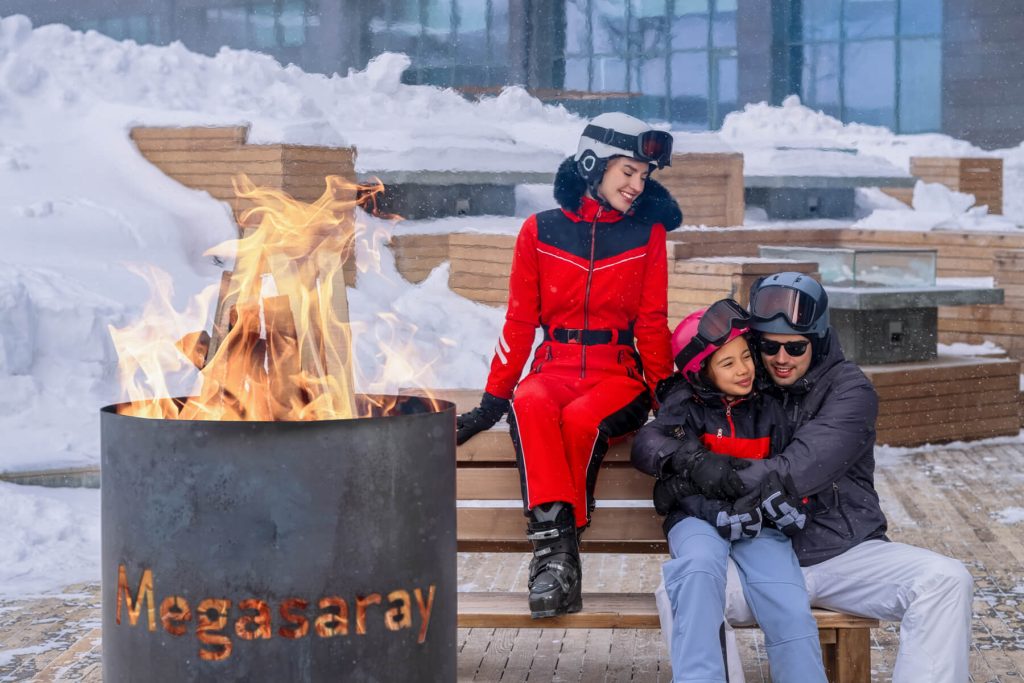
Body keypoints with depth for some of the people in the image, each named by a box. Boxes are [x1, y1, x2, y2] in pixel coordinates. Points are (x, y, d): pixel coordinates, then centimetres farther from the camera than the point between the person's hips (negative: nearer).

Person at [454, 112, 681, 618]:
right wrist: (492, 401, 5)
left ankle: (555, 553, -25)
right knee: (529, 405, -35)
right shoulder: (540, 232, 8)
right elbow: (519, 323, 9)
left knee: (581, 419, -34)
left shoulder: (647, 234, 9)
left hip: (618, 374, 0)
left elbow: (652, 325, 10)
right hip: (554, 367, 0)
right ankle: (556, 546, -41)